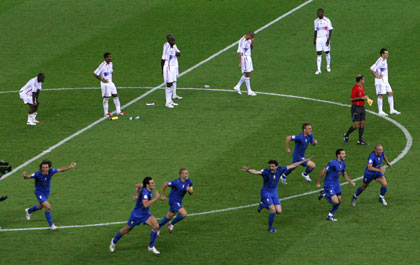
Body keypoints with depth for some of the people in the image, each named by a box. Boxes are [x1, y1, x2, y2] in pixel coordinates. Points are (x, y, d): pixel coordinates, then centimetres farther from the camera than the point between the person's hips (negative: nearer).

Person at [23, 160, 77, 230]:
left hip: (47, 192, 6)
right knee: (48, 207, -20)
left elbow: (61, 169, -8)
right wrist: (25, 176, -61)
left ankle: (29, 211, 60)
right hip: (39, 192, -6)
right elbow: (28, 177, -37)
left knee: (40, 207, 29)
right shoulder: (37, 174, -32)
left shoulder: (51, 171, -21)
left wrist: (70, 166, -16)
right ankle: (51, 225, -2)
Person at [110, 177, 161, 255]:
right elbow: (145, 204, -49)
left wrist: (138, 196, 20)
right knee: (126, 229, 14)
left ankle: (151, 247, 0)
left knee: (156, 226, -15)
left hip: (146, 214, 7)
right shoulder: (145, 192, -33)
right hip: (136, 215, -7)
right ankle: (114, 241, 41)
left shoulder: (149, 189, -7)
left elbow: (137, 186, 12)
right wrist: (156, 198, -44)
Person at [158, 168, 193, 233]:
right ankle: (171, 224, 1)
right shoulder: (176, 182, -23)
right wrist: (163, 195, -4)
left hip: (178, 201, 8)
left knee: (169, 217, 19)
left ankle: (158, 228, 36)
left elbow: (191, 193, 4)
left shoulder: (189, 182, -4)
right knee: (184, 214, -20)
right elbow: (164, 184, -12)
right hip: (173, 201, -8)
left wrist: (190, 190, -21)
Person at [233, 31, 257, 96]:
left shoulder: (249, 40, 6)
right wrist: (240, 63, -21)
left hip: (248, 58, 9)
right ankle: (249, 91, 2)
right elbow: (239, 52, -20)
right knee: (247, 74, -5)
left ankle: (237, 87, 24)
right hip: (244, 58, -9)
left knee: (247, 74, 13)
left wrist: (252, 42, -3)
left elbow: (251, 48, 18)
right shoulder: (242, 41, -20)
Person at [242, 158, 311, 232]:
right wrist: (248, 170, -65)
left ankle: (263, 205, 26)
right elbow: (256, 172, -43)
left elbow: (293, 165, -2)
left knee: (279, 211, 1)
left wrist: (305, 161, 2)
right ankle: (270, 227, 12)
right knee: (273, 211, -13)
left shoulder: (280, 170, -11)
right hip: (265, 193, -5)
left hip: (274, 193, 5)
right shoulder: (266, 172, -24)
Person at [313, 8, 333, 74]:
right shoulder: (316, 21, 9)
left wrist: (328, 39, -15)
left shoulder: (327, 20, -5)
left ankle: (328, 66, 25)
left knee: (327, 53, 5)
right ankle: (318, 69, -5)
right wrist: (314, 40, 14)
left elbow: (330, 30, -6)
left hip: (325, 38, -3)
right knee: (319, 54, -3)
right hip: (318, 39, 3)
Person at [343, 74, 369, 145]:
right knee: (356, 125, -7)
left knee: (362, 124, 3)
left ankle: (360, 140, 8)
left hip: (362, 107, 8)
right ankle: (346, 135, 15)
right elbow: (352, 99, -18)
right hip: (356, 108, -8)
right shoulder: (355, 88, -15)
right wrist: (362, 98, -21)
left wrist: (365, 97, 5)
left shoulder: (362, 87, 12)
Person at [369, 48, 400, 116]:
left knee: (391, 93, 7)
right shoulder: (380, 61, -19)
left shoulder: (385, 60, 10)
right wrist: (376, 76, -18)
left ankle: (392, 110, 11)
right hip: (380, 81, -9)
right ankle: (380, 111, 1)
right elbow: (371, 69, -24)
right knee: (381, 95, -4)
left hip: (385, 80, 9)